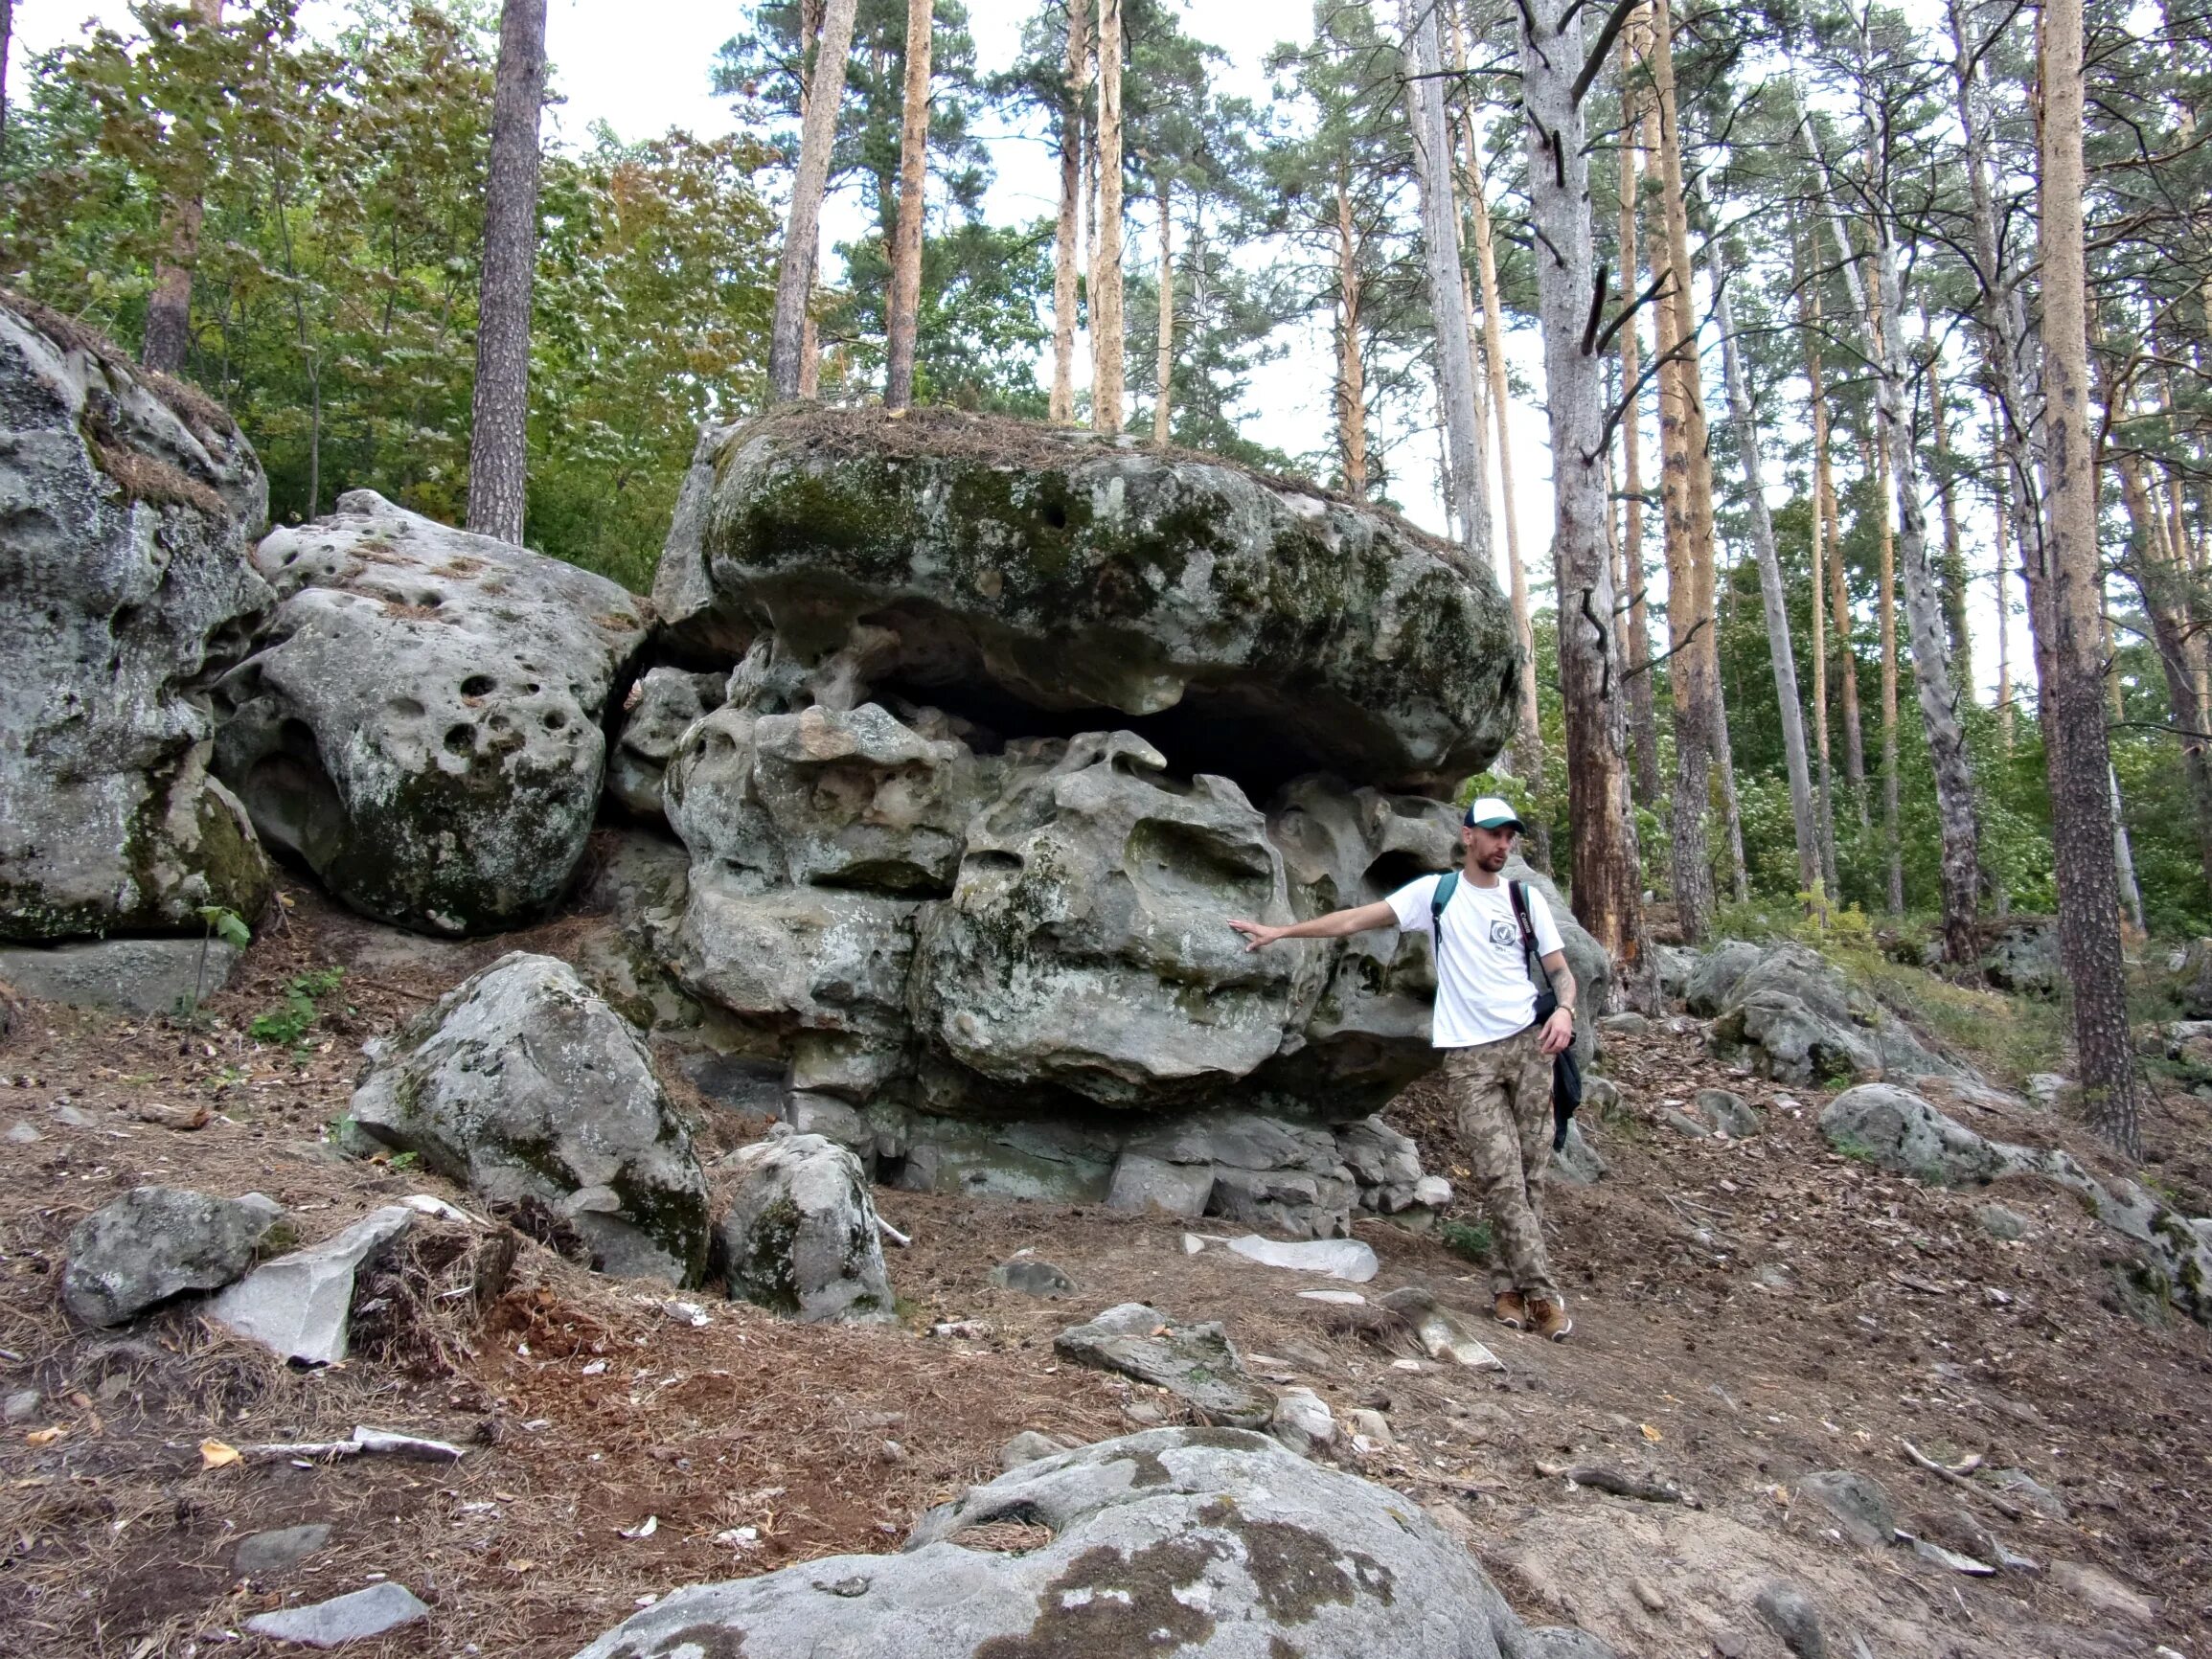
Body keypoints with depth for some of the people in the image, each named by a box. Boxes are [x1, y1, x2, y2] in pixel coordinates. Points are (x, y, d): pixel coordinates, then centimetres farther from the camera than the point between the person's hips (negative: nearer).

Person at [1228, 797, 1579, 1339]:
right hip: (1468, 1055, -2)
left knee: (1528, 1175, 0)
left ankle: (1508, 1286, 10)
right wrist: (1279, 931, 2)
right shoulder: (1435, 892, 6)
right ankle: (1541, 1293, -4)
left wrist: (1564, 1010, -10)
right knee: (1501, 1177, -9)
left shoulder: (1526, 898, 11)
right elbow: (1355, 919, 5)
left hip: (1528, 1045, 2)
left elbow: (1561, 971, 12)